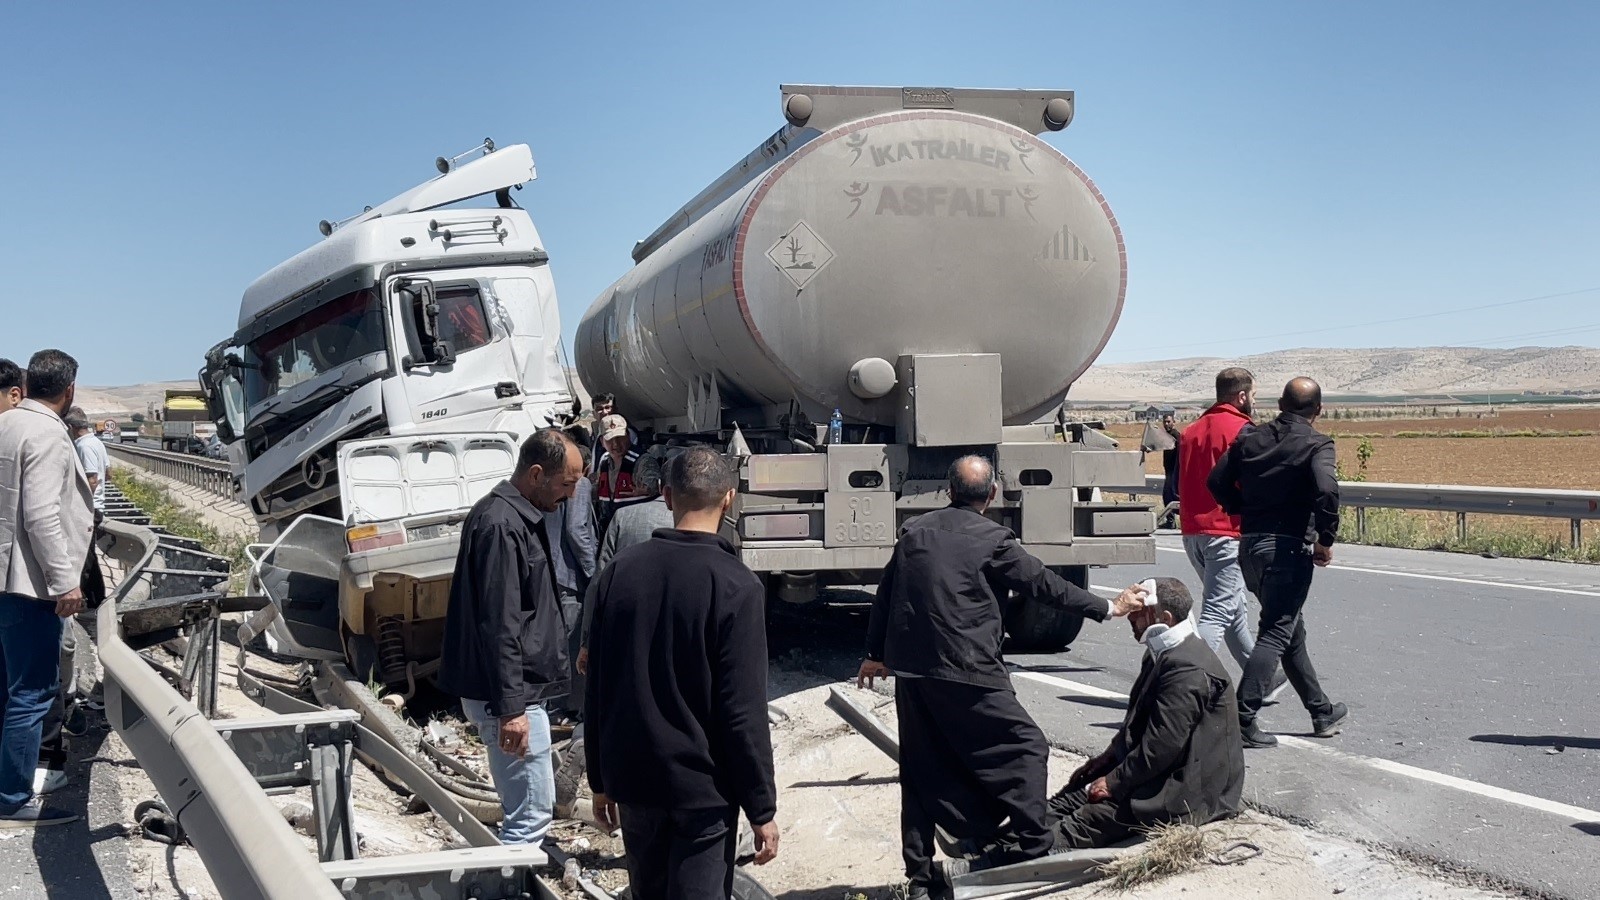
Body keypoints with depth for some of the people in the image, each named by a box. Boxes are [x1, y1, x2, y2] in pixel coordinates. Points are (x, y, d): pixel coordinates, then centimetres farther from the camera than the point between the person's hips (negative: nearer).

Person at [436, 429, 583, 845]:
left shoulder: (519, 517, 13)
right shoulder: (500, 524, -19)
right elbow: (498, 626, -23)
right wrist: (510, 707, -24)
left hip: (522, 688, 11)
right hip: (508, 694, -11)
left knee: (532, 807, 17)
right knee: (531, 814, -8)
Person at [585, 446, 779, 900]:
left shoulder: (620, 570, -1)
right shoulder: (736, 585, -17)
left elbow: (598, 690, 4)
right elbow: (743, 712, -17)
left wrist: (601, 779, 14)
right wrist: (762, 809, -8)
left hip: (633, 779, 5)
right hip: (703, 787, -5)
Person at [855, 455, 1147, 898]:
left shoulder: (914, 530, 10)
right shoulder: (992, 539, -6)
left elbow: (886, 593, 15)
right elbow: (1043, 583, -1)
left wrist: (875, 655, 26)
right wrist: (1108, 608, 9)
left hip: (910, 669, 6)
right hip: (966, 670, -6)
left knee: (921, 771, 13)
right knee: (1024, 746, 8)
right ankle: (1029, 843, 2)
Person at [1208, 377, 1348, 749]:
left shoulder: (1250, 439, 8)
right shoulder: (1316, 444, -8)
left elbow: (1217, 481, 7)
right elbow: (1327, 490, -24)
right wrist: (1325, 540, -13)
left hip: (1249, 545, 7)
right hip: (1288, 547, -7)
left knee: (1292, 631, 18)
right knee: (1275, 635, -3)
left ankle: (1322, 713, 33)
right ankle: (1242, 718, -11)